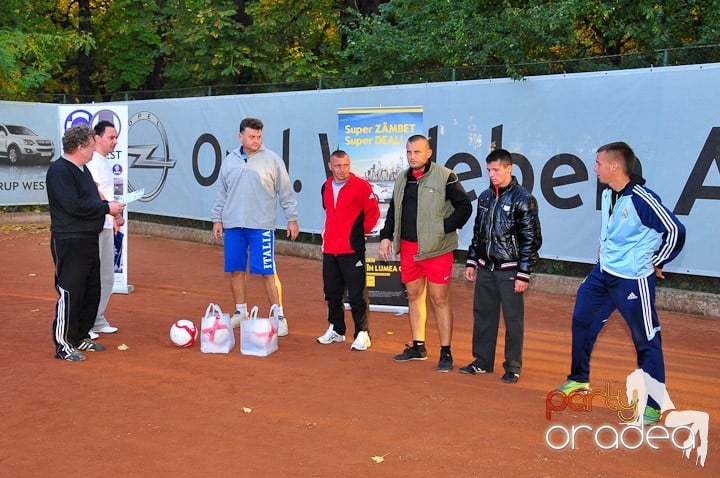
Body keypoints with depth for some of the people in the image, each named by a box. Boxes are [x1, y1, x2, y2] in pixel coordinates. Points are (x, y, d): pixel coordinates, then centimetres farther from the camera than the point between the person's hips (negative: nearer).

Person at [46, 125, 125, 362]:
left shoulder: (83, 169, 17)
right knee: (69, 294, -5)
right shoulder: (59, 170, -14)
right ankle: (63, 345, 5)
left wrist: (110, 206, 3)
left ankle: (80, 337, 27)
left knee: (92, 291, 14)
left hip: (89, 240, 10)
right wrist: (106, 207, -16)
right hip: (69, 242, -10)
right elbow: (73, 205, -23)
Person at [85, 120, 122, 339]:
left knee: (107, 276, 15)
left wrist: (115, 217, 8)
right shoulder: (92, 161, -12)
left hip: (107, 226, 10)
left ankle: (98, 320, 25)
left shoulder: (106, 162, 17)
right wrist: (112, 214, -27)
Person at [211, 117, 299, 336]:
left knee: (268, 272, -5)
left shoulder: (272, 160, -1)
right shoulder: (229, 161, 10)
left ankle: (279, 316, 3)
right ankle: (241, 312, 25)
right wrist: (217, 219, 12)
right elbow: (221, 193, 16)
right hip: (232, 225, 4)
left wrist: (292, 219, 0)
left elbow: (286, 193, 2)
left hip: (261, 226, -4)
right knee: (236, 270, 9)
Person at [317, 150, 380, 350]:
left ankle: (362, 334, 5)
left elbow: (373, 212, -6)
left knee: (357, 295, -3)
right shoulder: (326, 187, 11)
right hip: (329, 250, 6)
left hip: (352, 250, -6)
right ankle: (336, 330, 27)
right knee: (332, 293, 14)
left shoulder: (361, 186, -9)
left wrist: (362, 231, 2)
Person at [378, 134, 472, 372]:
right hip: (407, 247, 7)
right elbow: (393, 211, 20)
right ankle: (417, 347, 25)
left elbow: (465, 207, -7)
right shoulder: (402, 179, 12)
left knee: (439, 300, -2)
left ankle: (446, 352, 7)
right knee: (414, 296, 13)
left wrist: (444, 228, -13)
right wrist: (386, 236, 11)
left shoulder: (445, 177, -8)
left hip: (435, 249, -6)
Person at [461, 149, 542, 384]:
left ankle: (512, 368, 13)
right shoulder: (485, 196, 10)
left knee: (513, 319, 1)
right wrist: (471, 261, 14)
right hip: (485, 268, 6)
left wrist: (524, 274, -14)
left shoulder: (523, 199, -9)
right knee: (483, 315, 11)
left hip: (509, 270, -6)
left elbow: (531, 239, -10)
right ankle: (482, 361, 24)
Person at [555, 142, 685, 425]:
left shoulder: (642, 199, -21)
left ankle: (653, 406, 13)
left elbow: (674, 231, -16)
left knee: (646, 340, 2)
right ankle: (579, 379, 34)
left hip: (633, 280, -8)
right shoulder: (606, 195, 4)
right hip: (602, 273, 9)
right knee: (582, 321, 15)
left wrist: (656, 263, -6)